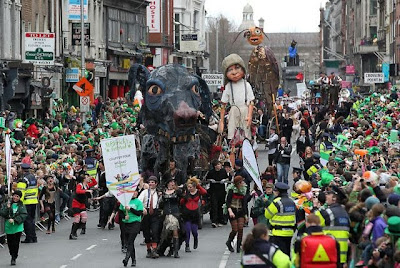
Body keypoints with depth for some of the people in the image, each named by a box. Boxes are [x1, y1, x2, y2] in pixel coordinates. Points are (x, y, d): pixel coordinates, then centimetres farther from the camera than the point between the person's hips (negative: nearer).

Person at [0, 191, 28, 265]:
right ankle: (13, 255, 30)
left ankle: (14, 258, 6)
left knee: (16, 243, -4)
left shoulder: (21, 206, 1)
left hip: (18, 226, -1)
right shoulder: (6, 204, 2)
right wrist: (7, 208, -18)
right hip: (9, 226, 1)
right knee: (10, 242, 8)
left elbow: (24, 215, -8)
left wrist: (15, 220, -17)